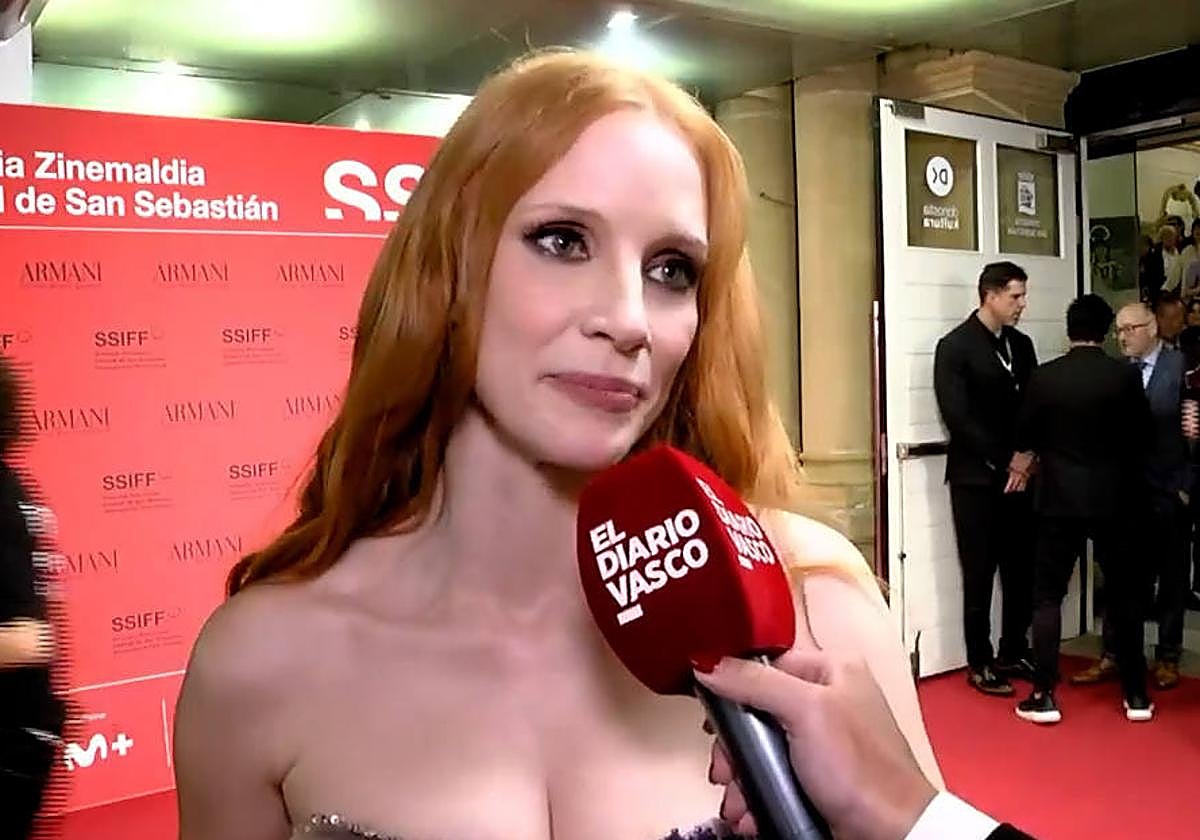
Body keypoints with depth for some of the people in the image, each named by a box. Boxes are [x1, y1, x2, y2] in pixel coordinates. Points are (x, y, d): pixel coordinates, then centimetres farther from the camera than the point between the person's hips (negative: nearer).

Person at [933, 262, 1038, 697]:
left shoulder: (1021, 344, 12)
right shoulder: (954, 346, -6)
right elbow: (959, 417, -13)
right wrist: (1004, 464, -13)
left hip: (1019, 476, 5)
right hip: (976, 478, -5)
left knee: (1022, 570, 7)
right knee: (980, 574, 2)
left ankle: (1014, 652, 22)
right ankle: (979, 663, 13)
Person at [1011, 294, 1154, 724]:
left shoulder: (1044, 377, -7)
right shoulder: (1126, 375, -6)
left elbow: (1024, 437, 0)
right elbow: (1144, 433, 4)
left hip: (1060, 498, -1)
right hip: (1114, 498, 1)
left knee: (1048, 596, 5)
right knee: (1124, 594, 13)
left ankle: (1044, 696, 4)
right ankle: (1136, 694, 20)